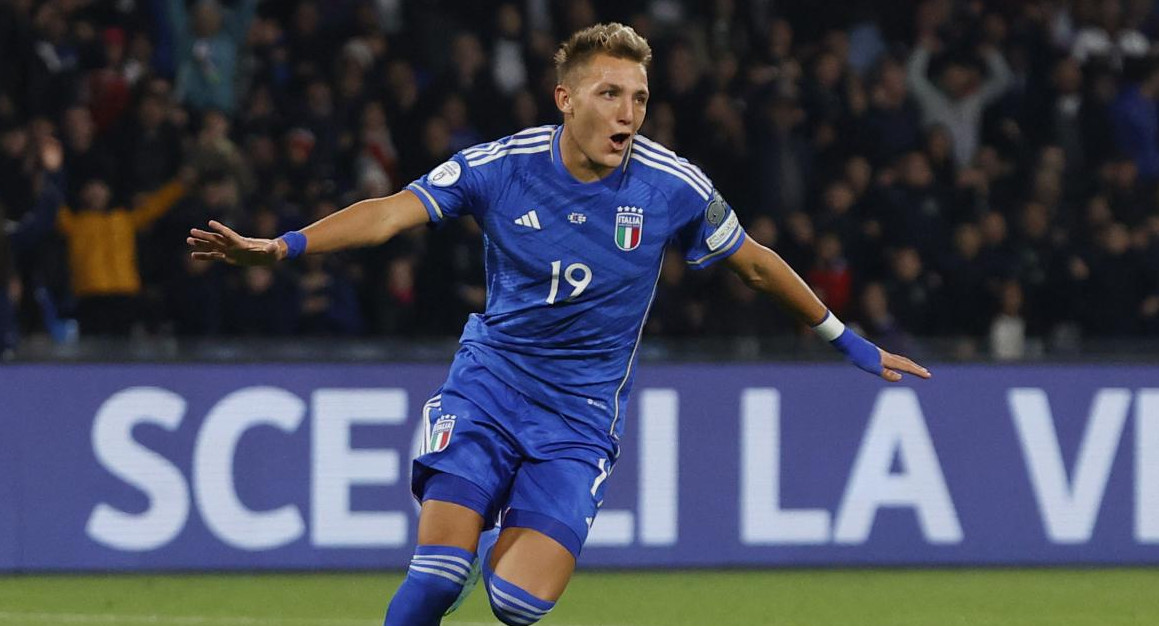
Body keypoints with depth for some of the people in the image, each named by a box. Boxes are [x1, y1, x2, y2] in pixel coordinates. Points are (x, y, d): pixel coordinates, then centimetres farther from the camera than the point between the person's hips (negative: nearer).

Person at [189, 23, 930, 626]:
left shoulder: (674, 187, -8)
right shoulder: (500, 167, -9)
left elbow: (755, 263, 7)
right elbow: (390, 213, -12)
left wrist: (843, 337, 16)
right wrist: (278, 247, -26)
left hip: (582, 412, 0)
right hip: (487, 384, 0)